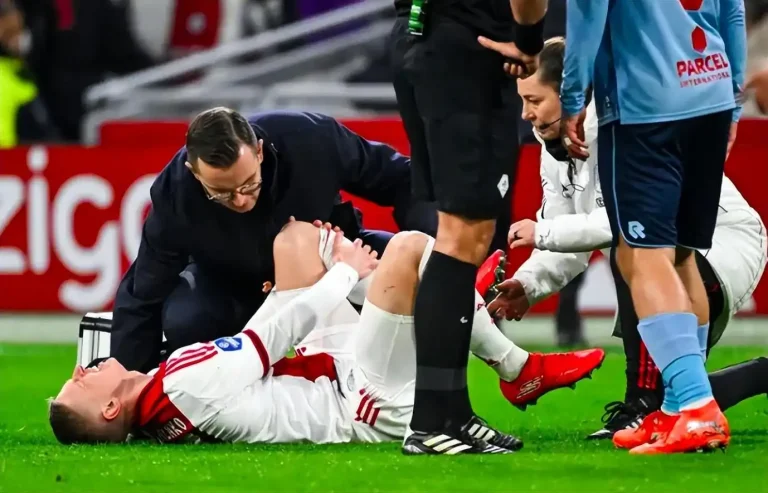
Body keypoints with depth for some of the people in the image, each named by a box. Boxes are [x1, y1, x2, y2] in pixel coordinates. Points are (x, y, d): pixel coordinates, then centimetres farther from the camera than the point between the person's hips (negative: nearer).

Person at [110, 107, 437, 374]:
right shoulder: (175, 194, -32)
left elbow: (399, 178, -15)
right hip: (232, 284, -1)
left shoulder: (313, 141, -33)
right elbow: (143, 300, -20)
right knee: (183, 322, -34)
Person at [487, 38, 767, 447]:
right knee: (672, 397, 8)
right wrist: (527, 285, -17)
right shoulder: (558, 149, 0)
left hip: (724, 249, -9)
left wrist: (542, 232, -33)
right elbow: (571, 245, 2)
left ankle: (644, 405, -32)